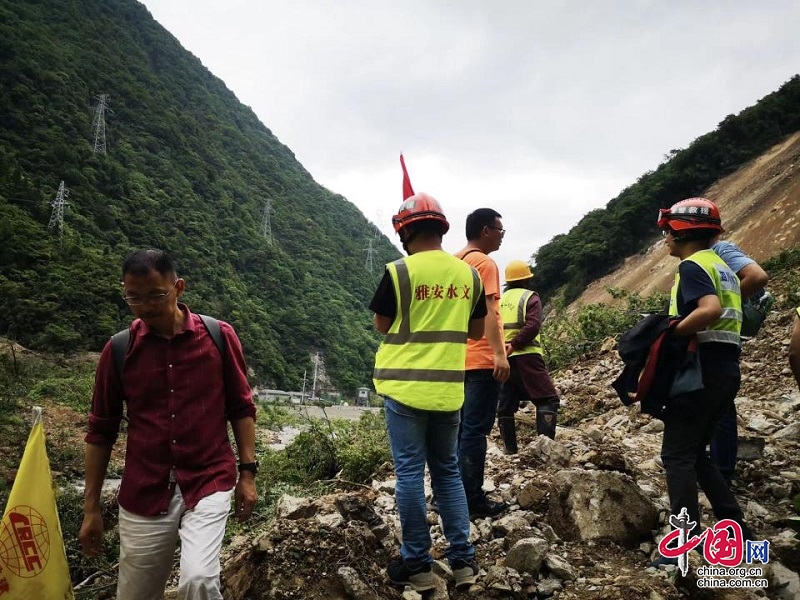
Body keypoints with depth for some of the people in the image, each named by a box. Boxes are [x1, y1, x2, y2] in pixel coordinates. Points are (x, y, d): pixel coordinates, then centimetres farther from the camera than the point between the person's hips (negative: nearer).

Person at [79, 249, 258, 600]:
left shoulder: (219, 336, -4)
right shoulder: (118, 350, -1)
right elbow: (101, 430, 6)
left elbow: (241, 408, 4)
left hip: (209, 483, -2)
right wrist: (91, 507, 7)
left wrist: (247, 472, 0)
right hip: (143, 495, 2)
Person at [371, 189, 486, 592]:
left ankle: (417, 565, 13)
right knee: (448, 472, 15)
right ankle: (463, 561, 18)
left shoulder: (399, 272, -10)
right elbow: (476, 331, 12)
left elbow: (382, 326, 1)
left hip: (405, 386, -4)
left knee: (410, 474, 4)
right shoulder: (469, 274, 3)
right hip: (449, 390, 4)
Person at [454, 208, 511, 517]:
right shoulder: (484, 263, -11)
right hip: (482, 358, -9)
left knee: (461, 428, 14)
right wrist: (499, 352, -25)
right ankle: (472, 499, 1)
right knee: (476, 431, -5)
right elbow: (487, 310, -21)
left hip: (460, 357, 9)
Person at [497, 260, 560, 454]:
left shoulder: (500, 299, 16)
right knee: (548, 399, -2)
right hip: (525, 356, -6)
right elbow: (532, 326, -15)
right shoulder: (530, 297, 1)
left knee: (505, 404, 11)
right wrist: (514, 345, -15)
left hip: (503, 358, 6)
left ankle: (510, 449, 12)